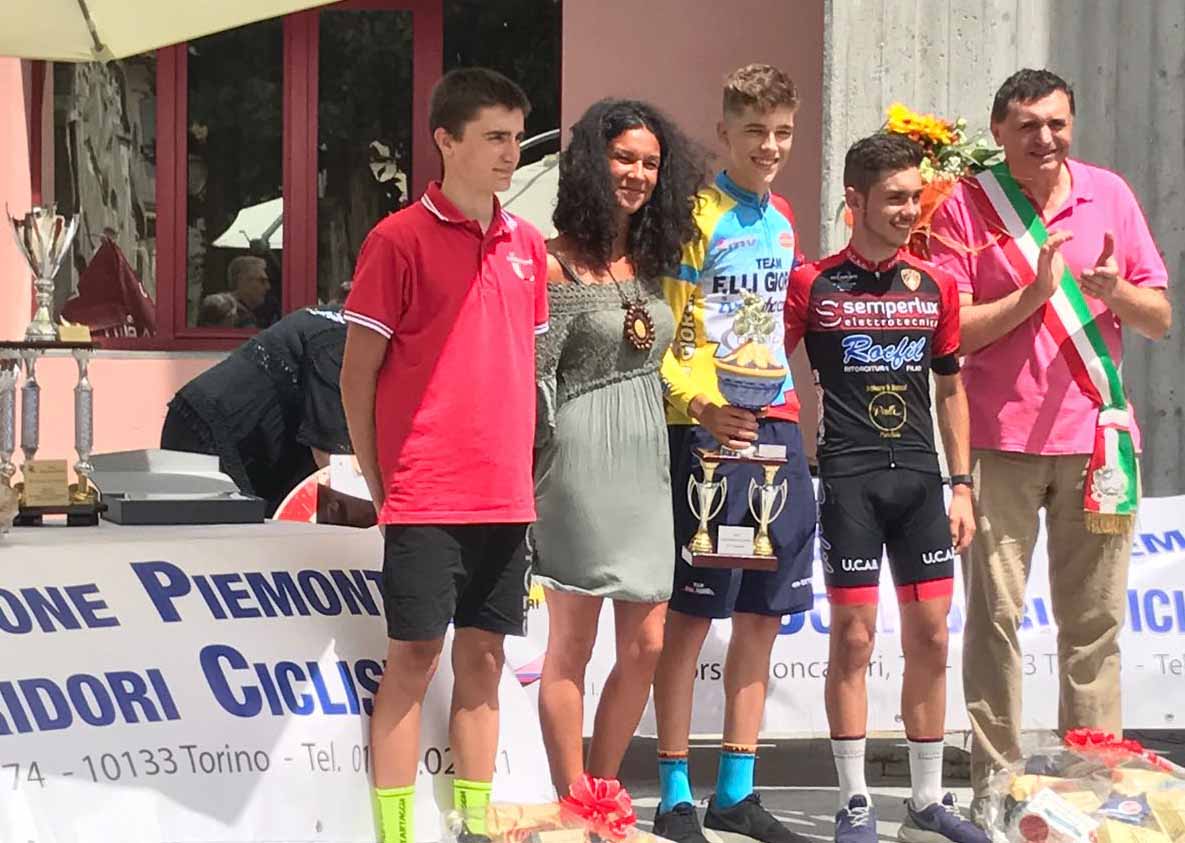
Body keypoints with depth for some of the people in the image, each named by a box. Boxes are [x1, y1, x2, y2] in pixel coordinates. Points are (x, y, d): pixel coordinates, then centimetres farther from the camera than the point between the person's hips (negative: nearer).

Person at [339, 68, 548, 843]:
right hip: (425, 495, -5)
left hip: (505, 495, 5)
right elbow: (358, 374, -5)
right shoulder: (399, 240, -7)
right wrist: (378, 483, -4)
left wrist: (522, 472, 12)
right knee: (414, 658, -3)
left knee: (483, 658, 9)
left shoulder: (527, 245, 10)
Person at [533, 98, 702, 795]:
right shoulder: (559, 264, -8)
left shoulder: (652, 263, 13)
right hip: (583, 461, -7)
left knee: (646, 646, 6)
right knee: (573, 646, -1)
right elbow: (535, 375, -9)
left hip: (646, 465, 7)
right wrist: (536, 472, -11)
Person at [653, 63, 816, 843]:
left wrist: (779, 403, 12)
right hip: (708, 429, -7)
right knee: (690, 616, -2)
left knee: (762, 617, 9)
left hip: (775, 427, 7)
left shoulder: (781, 221, 14)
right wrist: (700, 406, -23)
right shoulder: (695, 214, -7)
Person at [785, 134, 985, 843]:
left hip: (920, 477, 4)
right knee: (854, 637, -3)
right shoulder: (813, 285, -2)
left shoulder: (936, 286, 9)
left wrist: (962, 484, 10)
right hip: (851, 479, -4)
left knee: (930, 637, 6)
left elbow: (950, 389, 15)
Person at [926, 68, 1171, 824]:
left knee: (1095, 621, 3)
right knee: (995, 615, -3)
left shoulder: (1109, 195, 7)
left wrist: (1114, 291, -13)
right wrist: (1036, 292, -16)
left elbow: (1160, 320, 8)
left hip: (1096, 435, 2)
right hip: (1001, 442, -2)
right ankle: (995, 781, 3)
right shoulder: (966, 207, 0)